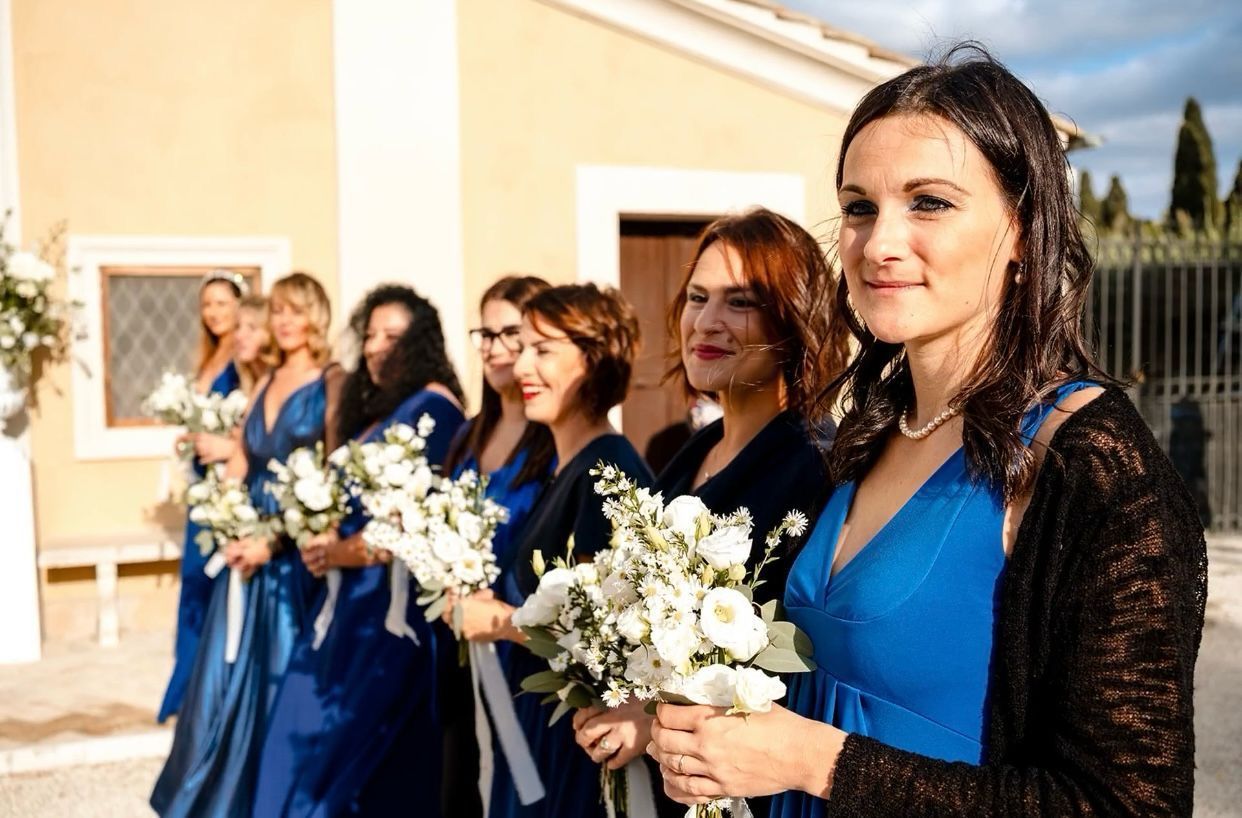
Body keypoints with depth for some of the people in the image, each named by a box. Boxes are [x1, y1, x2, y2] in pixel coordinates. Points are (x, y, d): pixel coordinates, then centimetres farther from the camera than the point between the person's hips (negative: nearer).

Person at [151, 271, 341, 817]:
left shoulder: (332, 383, -6)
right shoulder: (265, 382, 14)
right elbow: (238, 464, 14)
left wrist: (273, 541, -15)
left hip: (295, 549, -6)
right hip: (247, 542, 6)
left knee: (282, 669, 2)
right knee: (230, 668, 9)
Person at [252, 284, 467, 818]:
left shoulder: (433, 406, -11)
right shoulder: (374, 408, 17)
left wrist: (356, 550, -13)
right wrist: (327, 542, 0)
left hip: (399, 594, -9)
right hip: (355, 592, 9)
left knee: (367, 738, -2)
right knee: (313, 728, 11)